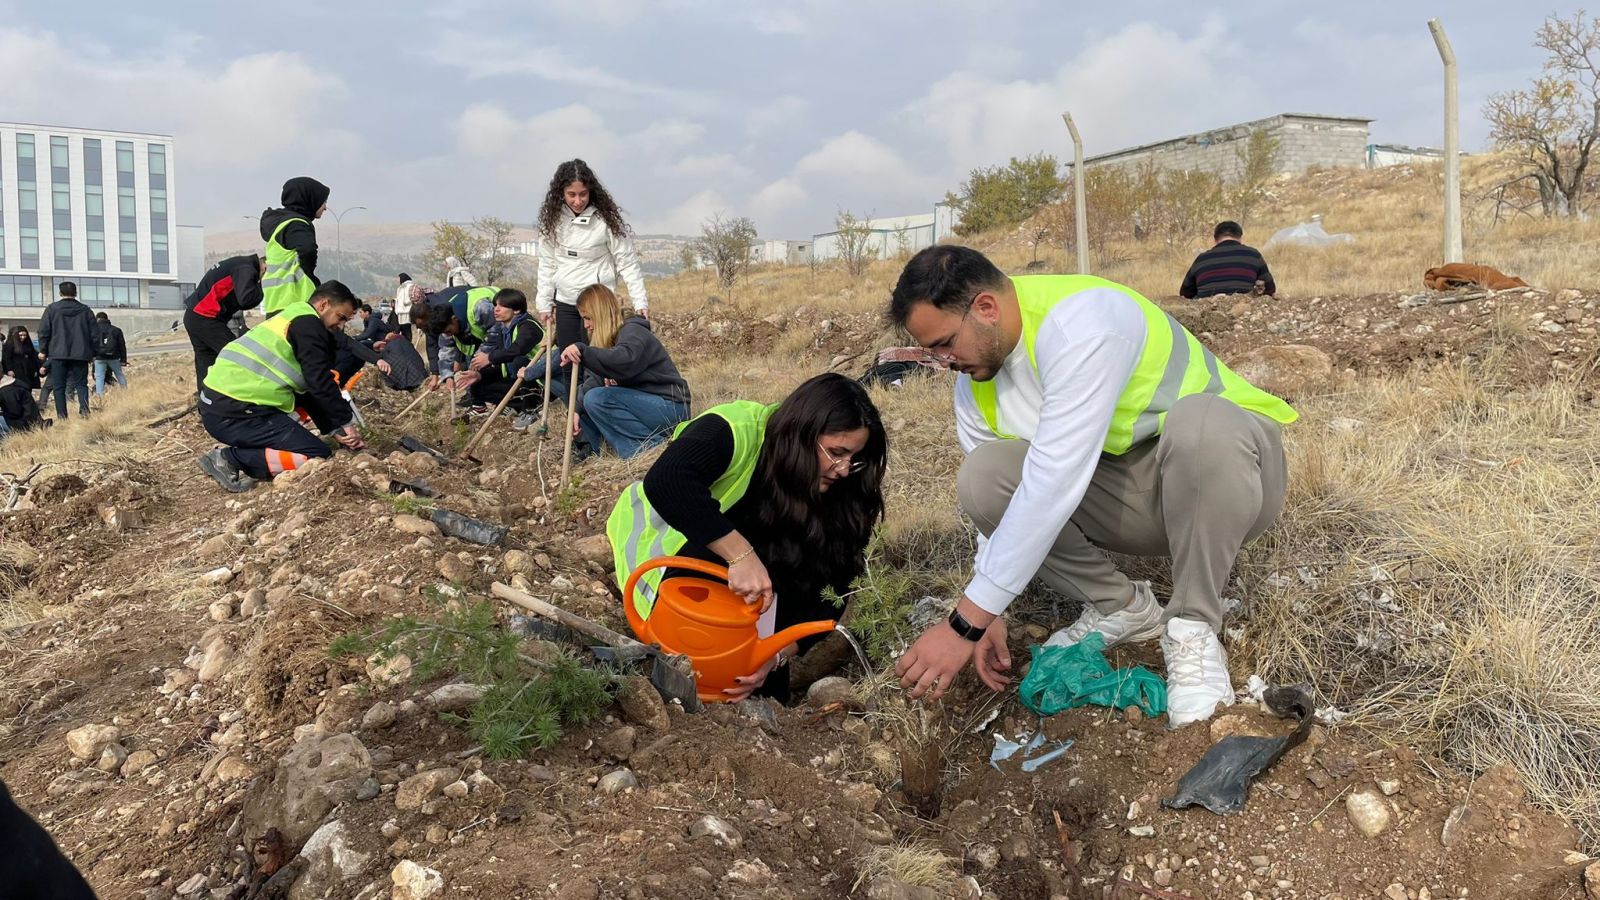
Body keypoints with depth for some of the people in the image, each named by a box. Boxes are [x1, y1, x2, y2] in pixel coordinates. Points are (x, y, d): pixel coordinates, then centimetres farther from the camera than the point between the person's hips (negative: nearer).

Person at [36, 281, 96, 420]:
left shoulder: (52, 309, 1)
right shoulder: (85, 310, 5)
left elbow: (43, 332, 1)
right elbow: (93, 334, 7)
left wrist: (44, 351, 10)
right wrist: (92, 353, 14)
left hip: (58, 354, -1)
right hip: (81, 354, 1)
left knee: (58, 386, 4)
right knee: (81, 383, 7)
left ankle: (62, 416, 0)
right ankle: (84, 409, -14)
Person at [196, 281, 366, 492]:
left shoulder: (293, 318, 24)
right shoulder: (309, 325, -6)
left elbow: (307, 390, 24)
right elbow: (321, 384, -12)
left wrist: (334, 429, 19)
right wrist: (346, 423, -1)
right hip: (237, 413, -10)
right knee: (319, 457, -10)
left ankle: (234, 456, 8)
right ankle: (233, 459, -12)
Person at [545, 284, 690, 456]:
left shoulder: (633, 331, -14)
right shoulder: (608, 338, 12)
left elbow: (625, 360, -37)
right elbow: (595, 379, 2)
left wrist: (583, 351, -45)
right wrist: (577, 409, -12)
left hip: (670, 407, -10)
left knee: (597, 398, -25)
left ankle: (652, 446, -20)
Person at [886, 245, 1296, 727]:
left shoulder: (1079, 322, -28)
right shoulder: (975, 383, -2)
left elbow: (1054, 484, -35)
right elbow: (997, 503, 5)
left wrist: (967, 623, -33)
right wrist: (988, 614, -10)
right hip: (1133, 498, 6)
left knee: (1197, 420, -41)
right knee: (984, 476, -18)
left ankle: (1194, 630, -21)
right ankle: (1117, 606, 2)